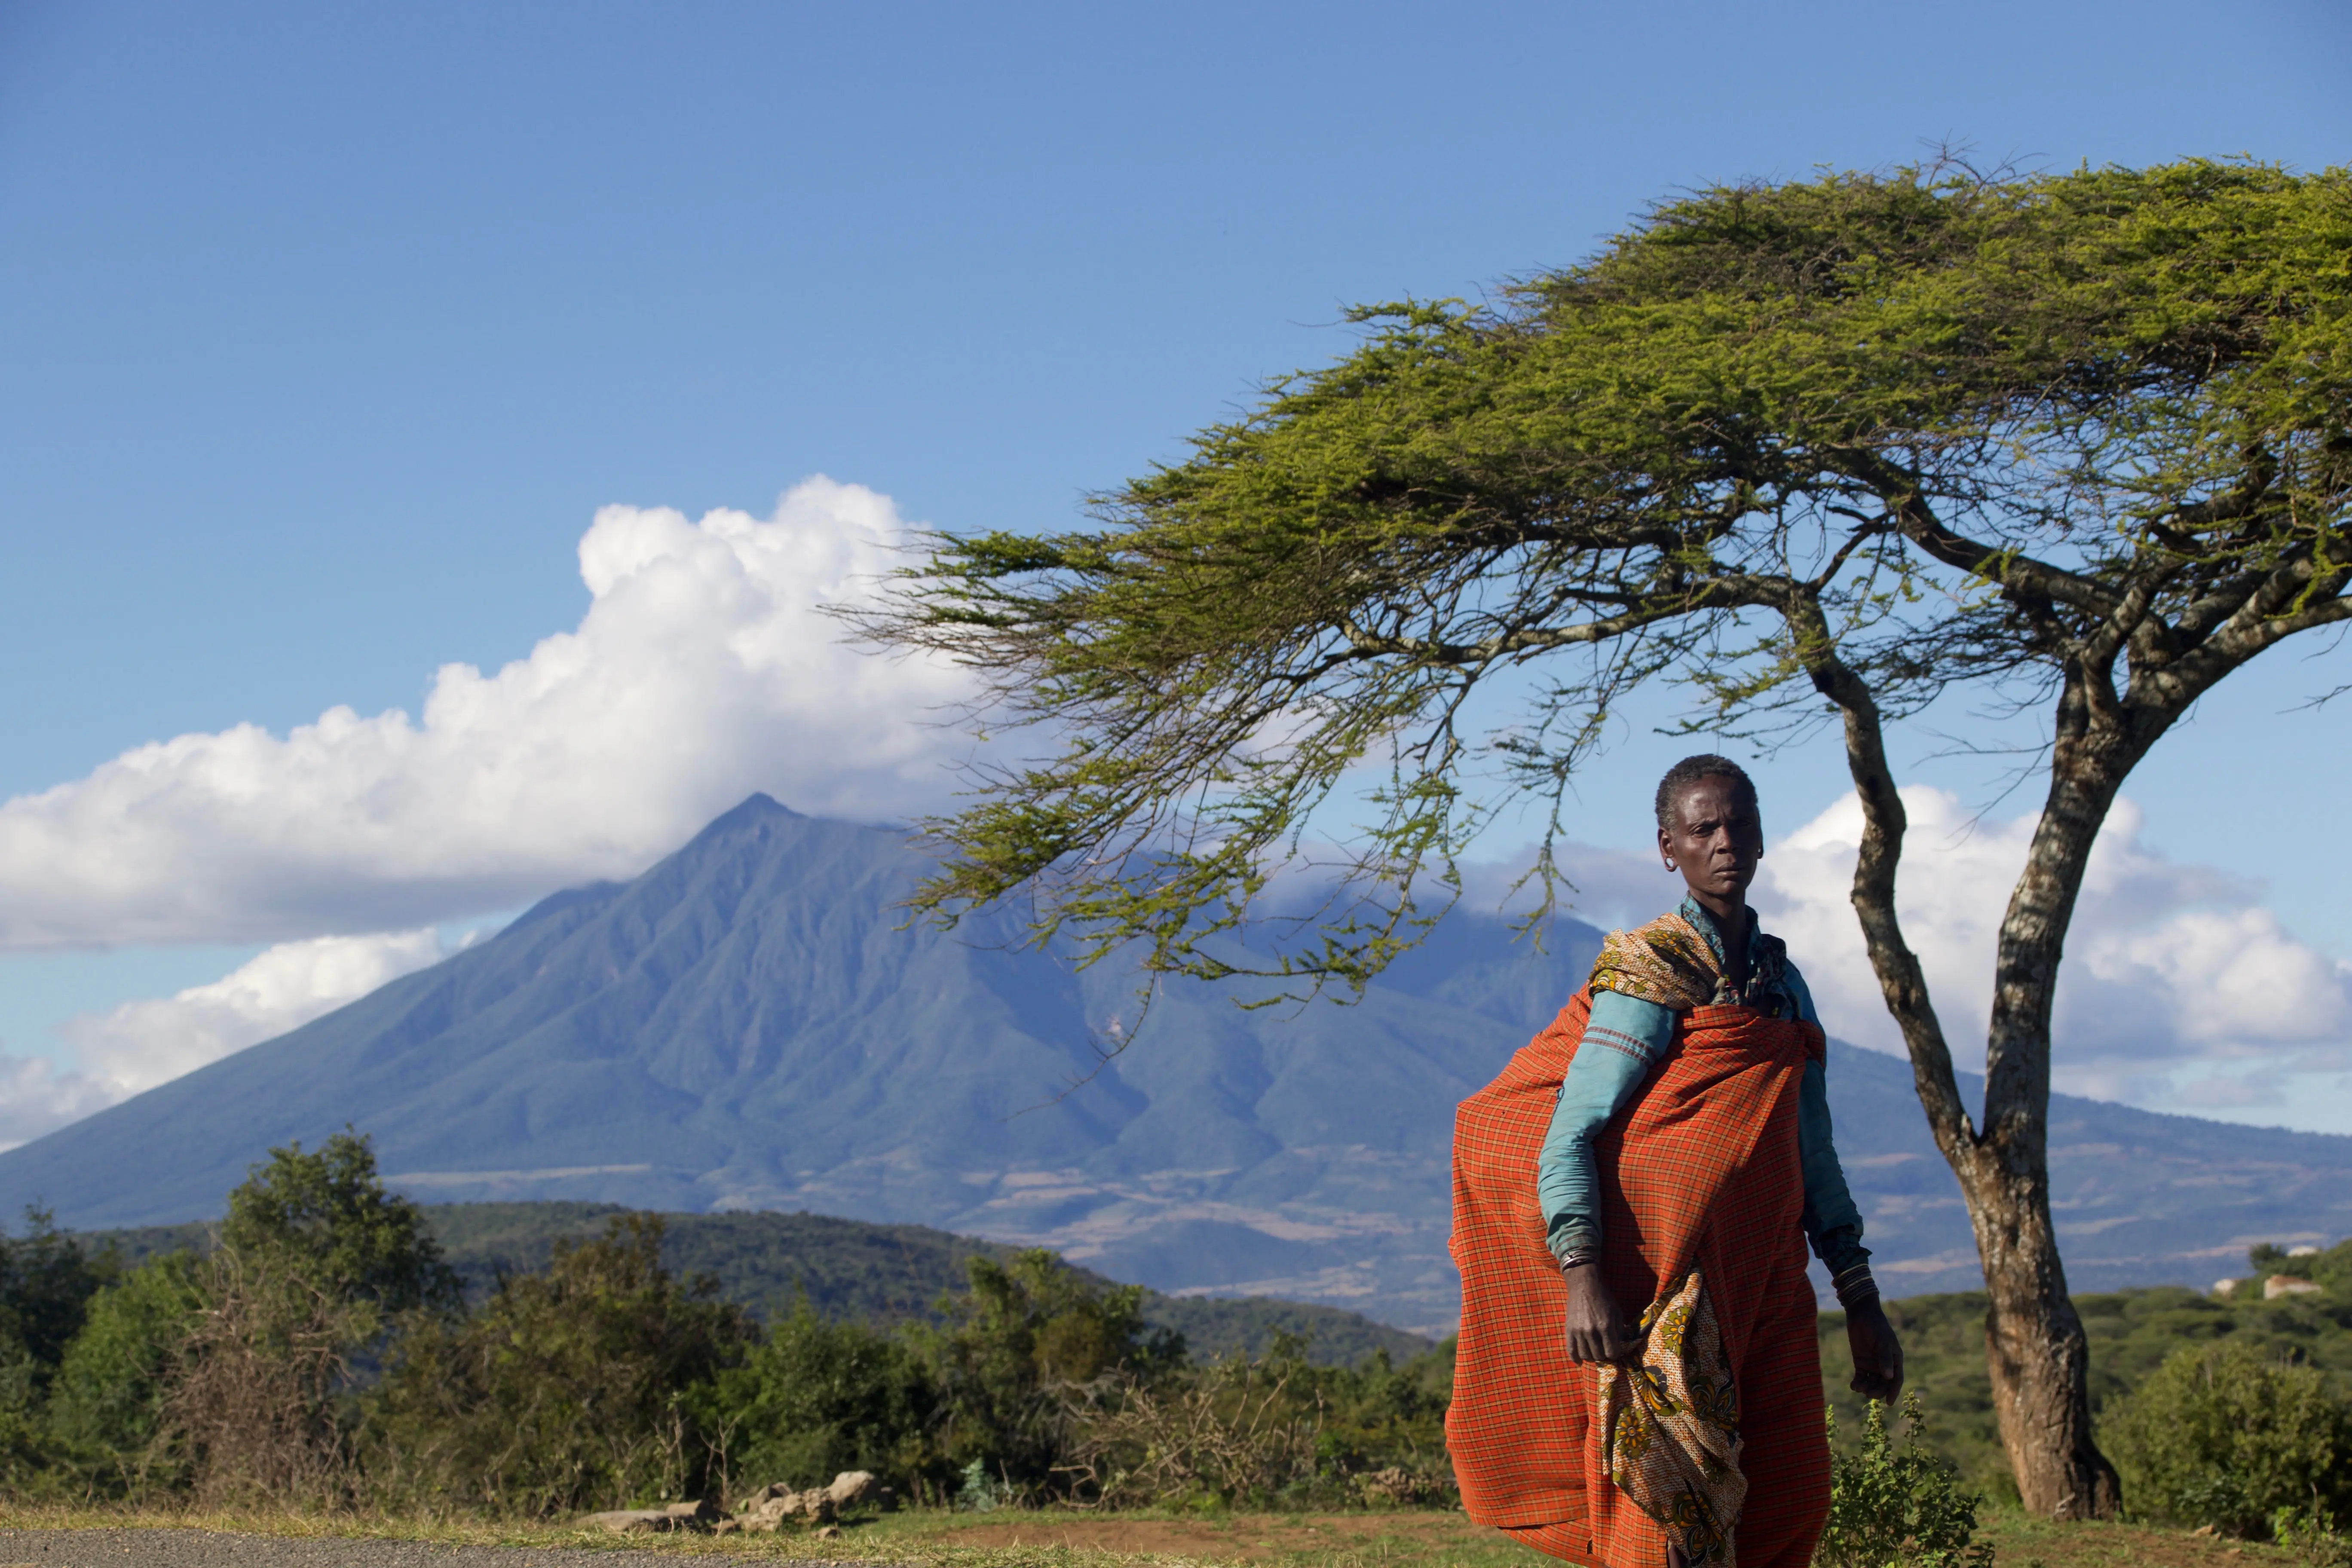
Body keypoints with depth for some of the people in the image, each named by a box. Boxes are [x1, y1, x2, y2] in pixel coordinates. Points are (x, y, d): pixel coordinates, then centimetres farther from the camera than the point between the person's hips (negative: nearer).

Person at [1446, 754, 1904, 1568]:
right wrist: (1583, 1276, -26)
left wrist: (1861, 1303, 17)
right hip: (1664, 1286, -7)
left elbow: (1813, 1156, 20)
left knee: (1790, 1502, 4)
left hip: (1764, 1287, 7)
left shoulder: (1783, 982, 15)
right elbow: (1568, 1136, -13)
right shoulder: (1650, 971, -6)